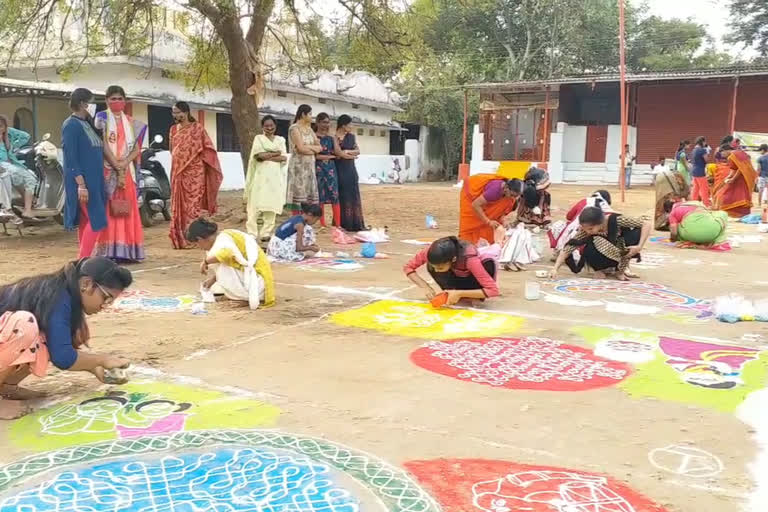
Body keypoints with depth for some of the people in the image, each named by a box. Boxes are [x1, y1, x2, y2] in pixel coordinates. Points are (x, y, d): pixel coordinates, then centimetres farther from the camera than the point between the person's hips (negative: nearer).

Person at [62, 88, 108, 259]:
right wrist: (81, 184, -22)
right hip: (83, 180, -9)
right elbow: (71, 158, -16)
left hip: (94, 179, 9)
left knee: (86, 220, 11)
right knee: (96, 220, -11)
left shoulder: (86, 123, 14)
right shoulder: (71, 125, -12)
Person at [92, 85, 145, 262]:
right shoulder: (102, 117, 2)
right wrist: (116, 165, -16)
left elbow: (136, 148, 8)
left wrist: (124, 163, -9)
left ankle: (127, 251, 6)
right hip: (108, 169, -4)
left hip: (127, 170, 5)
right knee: (109, 210, -8)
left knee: (127, 210, 3)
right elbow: (103, 144, -8)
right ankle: (108, 252, -8)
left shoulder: (129, 120, 15)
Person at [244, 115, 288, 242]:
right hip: (261, 175, -2)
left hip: (275, 176, 3)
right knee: (256, 205, -8)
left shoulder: (280, 140, 14)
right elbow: (259, 155, -8)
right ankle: (252, 234, -8)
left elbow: (284, 158, 0)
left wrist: (267, 156, -8)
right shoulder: (258, 138, 8)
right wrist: (276, 153, -3)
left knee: (271, 205, 0)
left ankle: (266, 233, 4)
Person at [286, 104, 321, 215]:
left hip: (310, 165, 7)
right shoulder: (294, 128, -7)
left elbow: (320, 147, 10)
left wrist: (308, 147, -7)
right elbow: (301, 148, -16)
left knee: (309, 195, 5)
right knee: (298, 194, -7)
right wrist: (313, 148, 1)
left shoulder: (309, 129, 16)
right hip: (298, 165, -7)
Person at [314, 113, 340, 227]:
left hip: (331, 167, 4)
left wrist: (332, 137, -1)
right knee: (320, 196, -1)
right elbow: (316, 155, -10)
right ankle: (322, 224, 6)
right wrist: (331, 156, -5)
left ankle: (338, 224, -5)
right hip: (319, 168, -4)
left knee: (335, 195, -4)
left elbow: (337, 152, 3)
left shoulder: (331, 137, 12)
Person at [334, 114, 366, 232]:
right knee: (342, 196, -2)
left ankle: (356, 224, 9)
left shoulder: (351, 136, 11)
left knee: (354, 196, 5)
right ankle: (343, 224, 4)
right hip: (340, 169, -6)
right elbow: (339, 153, -17)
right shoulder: (334, 137, -8)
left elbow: (358, 151, 5)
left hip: (351, 169, 6)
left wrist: (347, 152, -11)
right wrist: (352, 154, -5)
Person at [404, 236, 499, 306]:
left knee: (488, 263, -35)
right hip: (457, 276, 3)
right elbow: (408, 267, -19)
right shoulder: (433, 251, -32)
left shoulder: (470, 259, -41)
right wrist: (426, 287, -32)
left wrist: (460, 294, -44)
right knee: (431, 266, -28)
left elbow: (493, 290, -41)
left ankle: (474, 298, -15)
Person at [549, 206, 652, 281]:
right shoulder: (585, 230, -27)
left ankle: (622, 267, -6)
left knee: (636, 232, -29)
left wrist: (639, 247, -34)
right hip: (603, 257, -1)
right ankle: (598, 269, -2)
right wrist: (555, 268, -41)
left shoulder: (616, 220, -30)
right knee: (589, 249, -37)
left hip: (620, 252, 1)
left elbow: (646, 225, -27)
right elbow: (567, 249, -29)